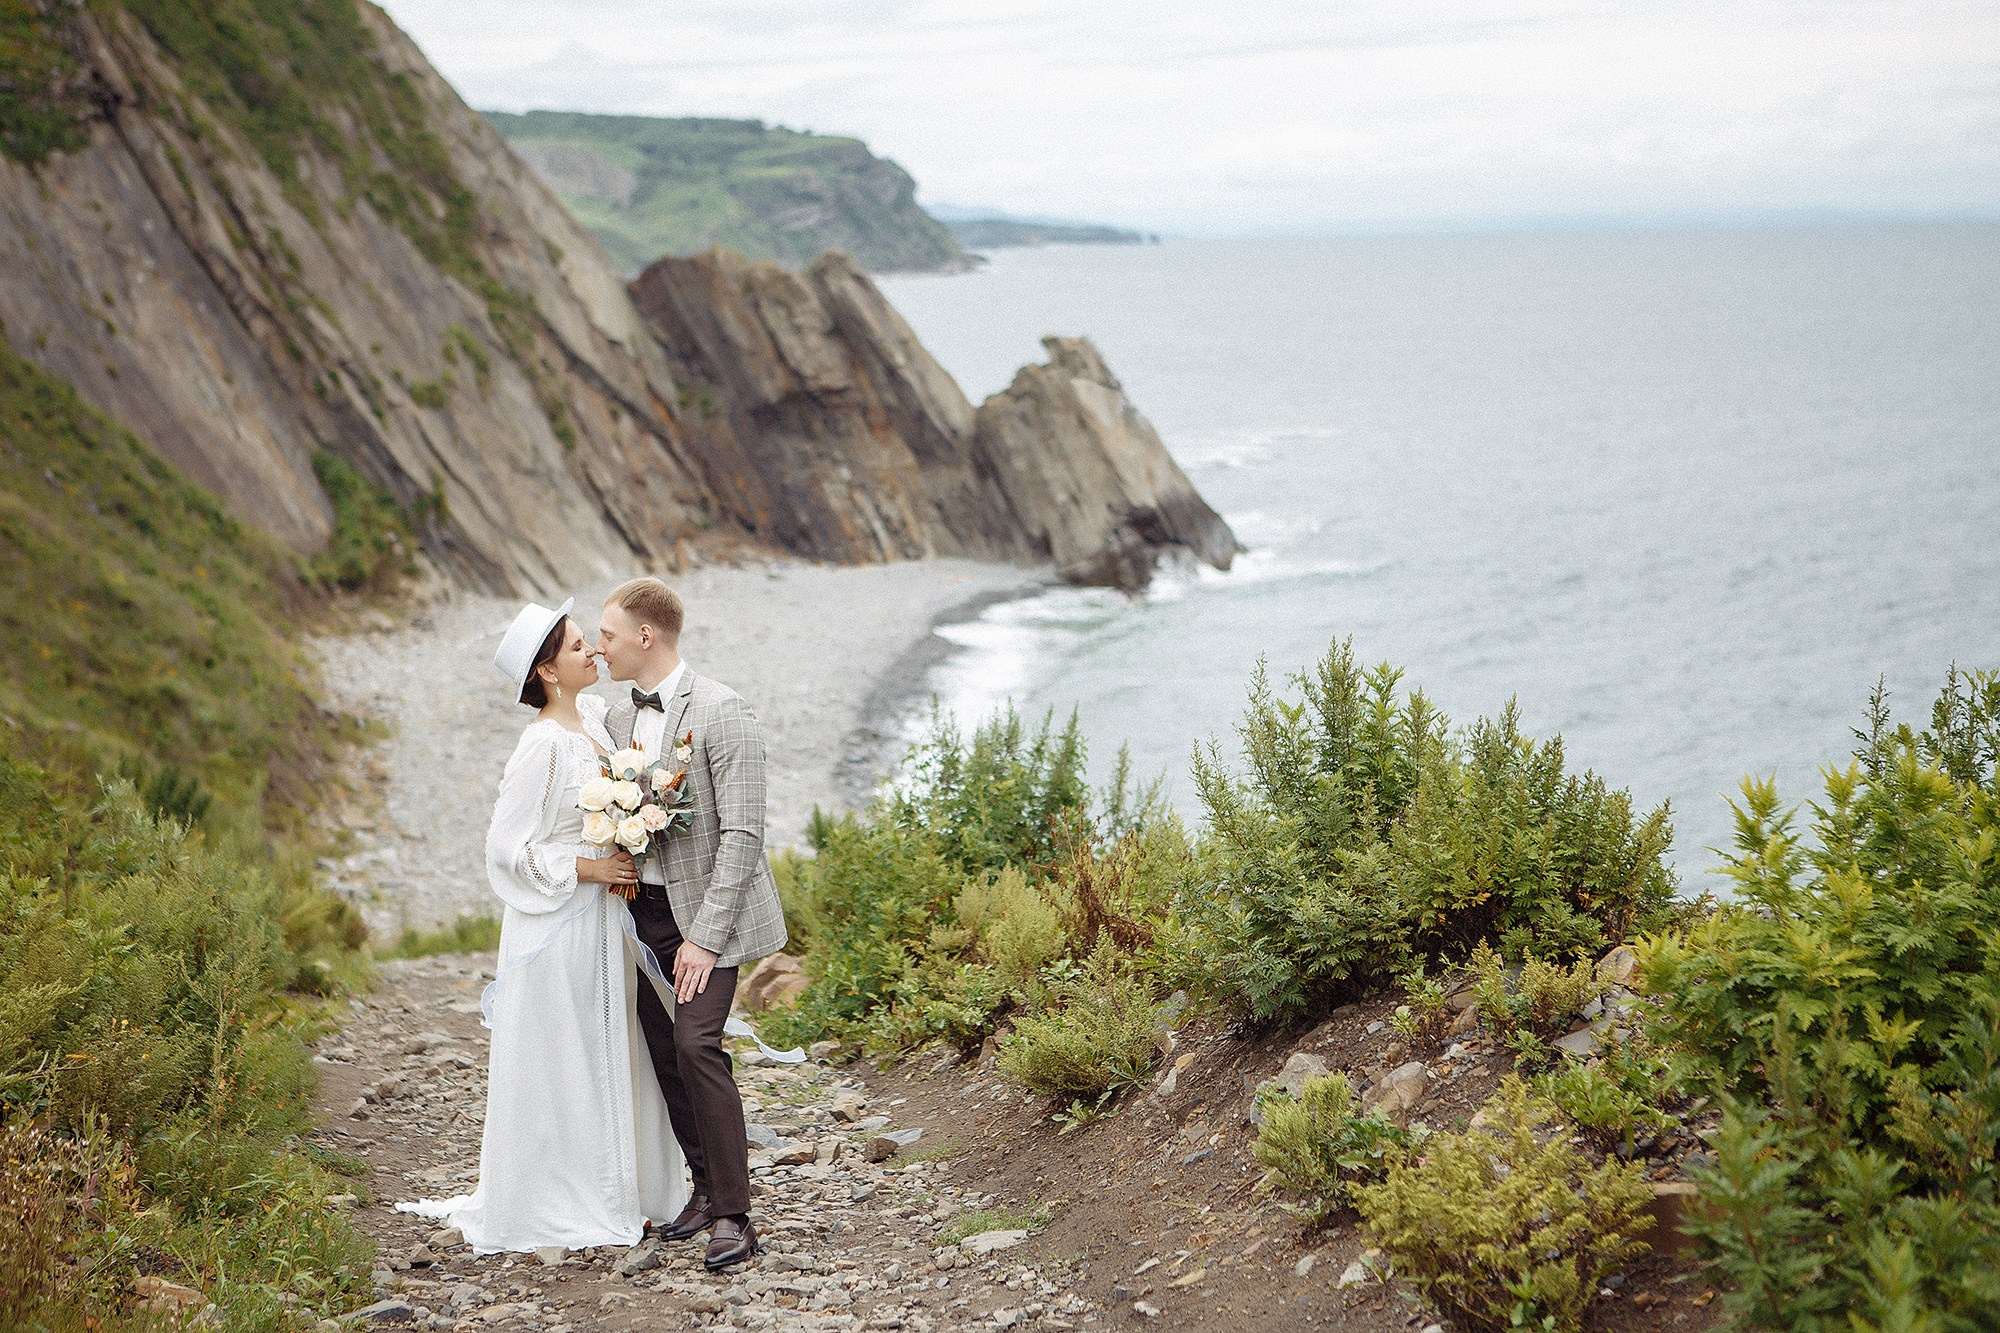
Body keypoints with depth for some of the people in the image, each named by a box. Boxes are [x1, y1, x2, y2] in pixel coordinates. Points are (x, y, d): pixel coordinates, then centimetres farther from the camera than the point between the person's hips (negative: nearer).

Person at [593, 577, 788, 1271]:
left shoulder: (721, 712, -15)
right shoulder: (617, 716, 9)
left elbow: (742, 833, -18)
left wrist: (704, 936, -20)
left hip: (708, 908, -7)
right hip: (645, 907, 7)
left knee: (696, 1045, -17)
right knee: (664, 1052, 8)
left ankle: (733, 1215, -10)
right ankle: (707, 1187, 23)